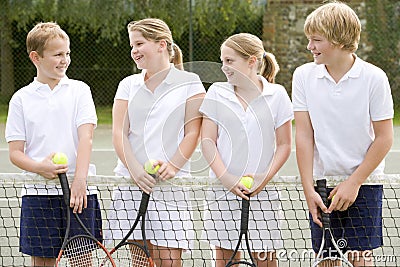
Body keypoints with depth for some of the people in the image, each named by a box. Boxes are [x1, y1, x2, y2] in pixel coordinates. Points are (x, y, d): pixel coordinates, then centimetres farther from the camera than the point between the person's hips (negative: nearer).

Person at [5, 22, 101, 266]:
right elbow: (15, 152, 4)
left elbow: (86, 137, -6)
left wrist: (80, 179, -19)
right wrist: (40, 168, -17)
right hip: (38, 192, 1)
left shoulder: (79, 90, 5)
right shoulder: (22, 99, 5)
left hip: (80, 191, 0)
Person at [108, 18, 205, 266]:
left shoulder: (189, 82, 5)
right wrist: (134, 169, -11)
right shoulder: (128, 85, 15)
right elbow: (119, 133, 6)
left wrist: (173, 165, -16)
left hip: (171, 183, -3)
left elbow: (192, 133, 0)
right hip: (131, 181, 3)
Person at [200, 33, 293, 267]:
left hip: (263, 192, -1)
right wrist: (225, 177, -11)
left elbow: (284, 145, 3)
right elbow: (208, 140, 3)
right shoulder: (217, 93, 5)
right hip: (223, 190, 1)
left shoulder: (276, 95, 1)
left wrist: (266, 177, -12)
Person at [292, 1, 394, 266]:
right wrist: (309, 189, -8)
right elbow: (304, 136, -2)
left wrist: (354, 182, -10)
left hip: (363, 184, -3)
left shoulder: (374, 77, -9)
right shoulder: (304, 75, -1)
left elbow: (384, 138, -6)